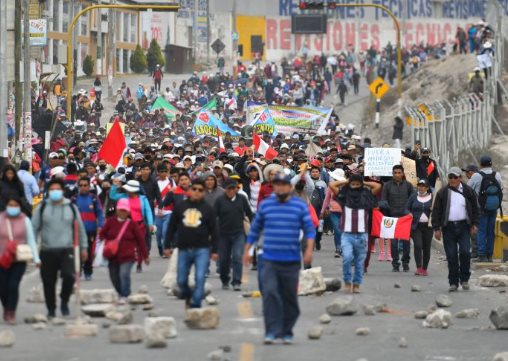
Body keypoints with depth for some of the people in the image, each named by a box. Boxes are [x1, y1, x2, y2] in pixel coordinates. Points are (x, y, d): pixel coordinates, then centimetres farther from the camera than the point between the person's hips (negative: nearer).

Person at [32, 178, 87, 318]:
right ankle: (51, 310, 18)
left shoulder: (71, 208, 8)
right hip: (47, 251, 0)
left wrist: (83, 247, 14)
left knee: (68, 275, -20)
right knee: (48, 282, 3)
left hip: (66, 250, 0)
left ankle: (64, 301, 5)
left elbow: (80, 228, 14)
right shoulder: (42, 208, 5)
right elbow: (34, 228, 5)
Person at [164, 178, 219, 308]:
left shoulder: (208, 209, 4)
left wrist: (214, 250, -1)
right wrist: (167, 246, 6)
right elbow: (171, 228, 11)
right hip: (184, 249, 2)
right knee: (181, 280, 6)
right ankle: (188, 297, 34)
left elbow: (214, 231, 5)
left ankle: (195, 305, -7)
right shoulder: (180, 207, 7)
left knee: (200, 278, -13)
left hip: (202, 249, -2)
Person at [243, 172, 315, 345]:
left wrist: (309, 249, -14)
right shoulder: (265, 205, 9)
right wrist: (247, 250, 16)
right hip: (269, 259, 0)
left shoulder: (300, 206, 4)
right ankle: (271, 332, -13)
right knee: (270, 294, -13)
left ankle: (287, 332, 16)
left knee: (290, 298, 5)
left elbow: (309, 229, 1)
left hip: (291, 260, 0)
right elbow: (255, 229, 16)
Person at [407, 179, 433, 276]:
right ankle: (418, 268, -15)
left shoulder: (432, 197, 5)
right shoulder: (413, 197, 8)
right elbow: (407, 209, 12)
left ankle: (424, 268, 17)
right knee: (418, 245, -15)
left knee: (426, 247, 5)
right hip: (416, 225, 0)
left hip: (428, 226, 0)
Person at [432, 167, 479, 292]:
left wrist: (474, 224, 3)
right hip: (448, 227, 0)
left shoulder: (468, 191, 6)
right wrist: (436, 228, -2)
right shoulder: (442, 193, 4)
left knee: (465, 252, -13)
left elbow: (475, 209, 12)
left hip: (463, 227, 0)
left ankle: (464, 279, 4)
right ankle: (453, 282, 7)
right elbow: (436, 211, 5)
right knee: (451, 256, -1)